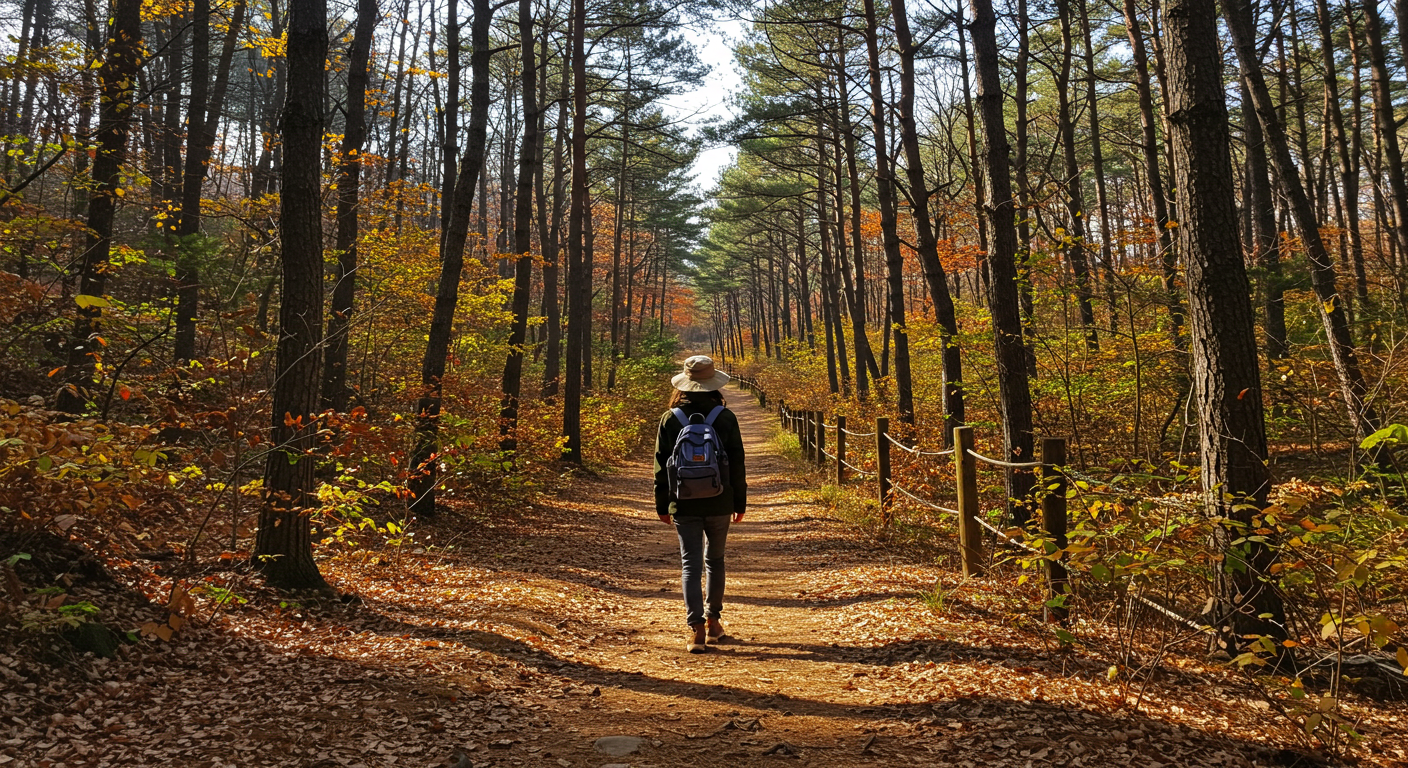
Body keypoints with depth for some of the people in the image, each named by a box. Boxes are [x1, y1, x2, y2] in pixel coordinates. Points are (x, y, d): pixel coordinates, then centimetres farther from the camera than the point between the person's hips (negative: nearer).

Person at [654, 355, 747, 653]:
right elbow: (737, 463, 0)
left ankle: (697, 629, -7)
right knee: (715, 560, 18)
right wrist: (740, 502, 9)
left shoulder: (670, 419, -2)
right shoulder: (725, 417, -3)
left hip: (684, 505, -1)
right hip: (719, 503, 1)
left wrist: (662, 505, 9)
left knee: (690, 564, 2)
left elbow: (662, 466, 1)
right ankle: (712, 621, 27)